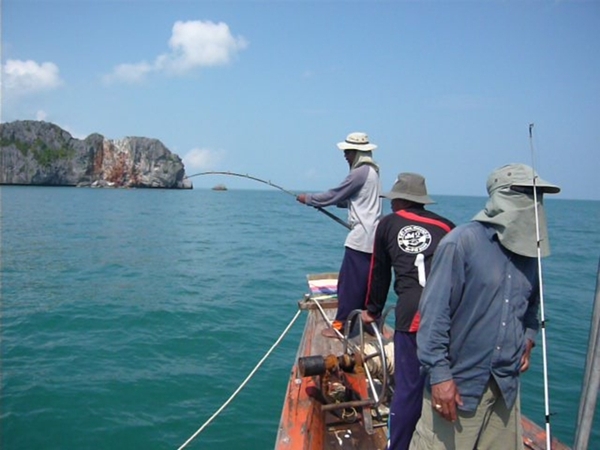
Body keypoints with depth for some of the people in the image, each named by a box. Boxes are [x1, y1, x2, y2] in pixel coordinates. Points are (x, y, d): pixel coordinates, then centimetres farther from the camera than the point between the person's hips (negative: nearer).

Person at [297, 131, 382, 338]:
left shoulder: (360, 172, -14)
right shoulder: (371, 171, 16)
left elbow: (334, 195, -10)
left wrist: (308, 199, 3)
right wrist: (329, 201, 14)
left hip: (360, 238, -10)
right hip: (370, 238, 10)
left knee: (349, 284, -5)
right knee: (364, 284, 14)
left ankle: (340, 325, 0)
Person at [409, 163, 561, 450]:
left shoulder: (529, 251, 8)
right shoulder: (462, 242, -14)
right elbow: (434, 313, -16)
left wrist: (528, 339, 11)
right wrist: (439, 375, -17)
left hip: (506, 384, 6)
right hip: (458, 383, -6)